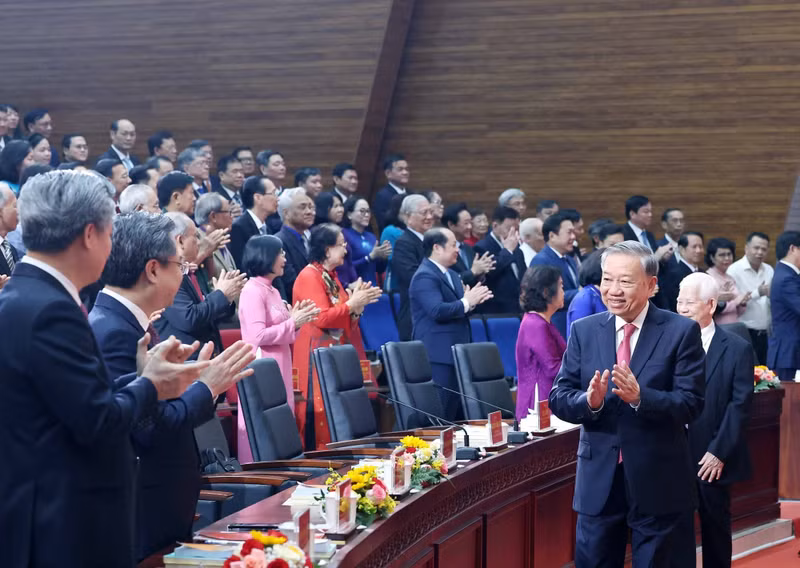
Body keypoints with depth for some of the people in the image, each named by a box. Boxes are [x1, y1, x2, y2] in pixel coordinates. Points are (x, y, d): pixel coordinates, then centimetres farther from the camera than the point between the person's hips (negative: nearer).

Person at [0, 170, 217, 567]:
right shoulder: (49, 311, -21)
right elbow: (98, 422, -20)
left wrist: (144, 377, 9)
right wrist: (149, 387, -4)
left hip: (41, 510, 10)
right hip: (62, 524, -10)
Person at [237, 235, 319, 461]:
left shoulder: (272, 291, 16)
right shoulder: (252, 292, -12)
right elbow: (258, 336, -20)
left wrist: (295, 320, 5)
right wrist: (293, 323, -14)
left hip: (279, 369, 9)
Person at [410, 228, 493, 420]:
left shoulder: (452, 275, 19)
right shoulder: (425, 277, -13)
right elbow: (438, 311, -25)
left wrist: (473, 300, 1)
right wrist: (467, 302, -16)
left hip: (457, 352, 10)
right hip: (439, 355, -10)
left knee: (460, 414, 10)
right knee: (441, 416, -9)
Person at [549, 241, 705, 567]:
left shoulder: (681, 332, -5)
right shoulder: (584, 331, 4)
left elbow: (691, 404, -12)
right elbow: (559, 399, 1)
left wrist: (640, 396, -28)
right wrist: (589, 401, -20)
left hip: (658, 482, -3)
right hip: (598, 479, 3)